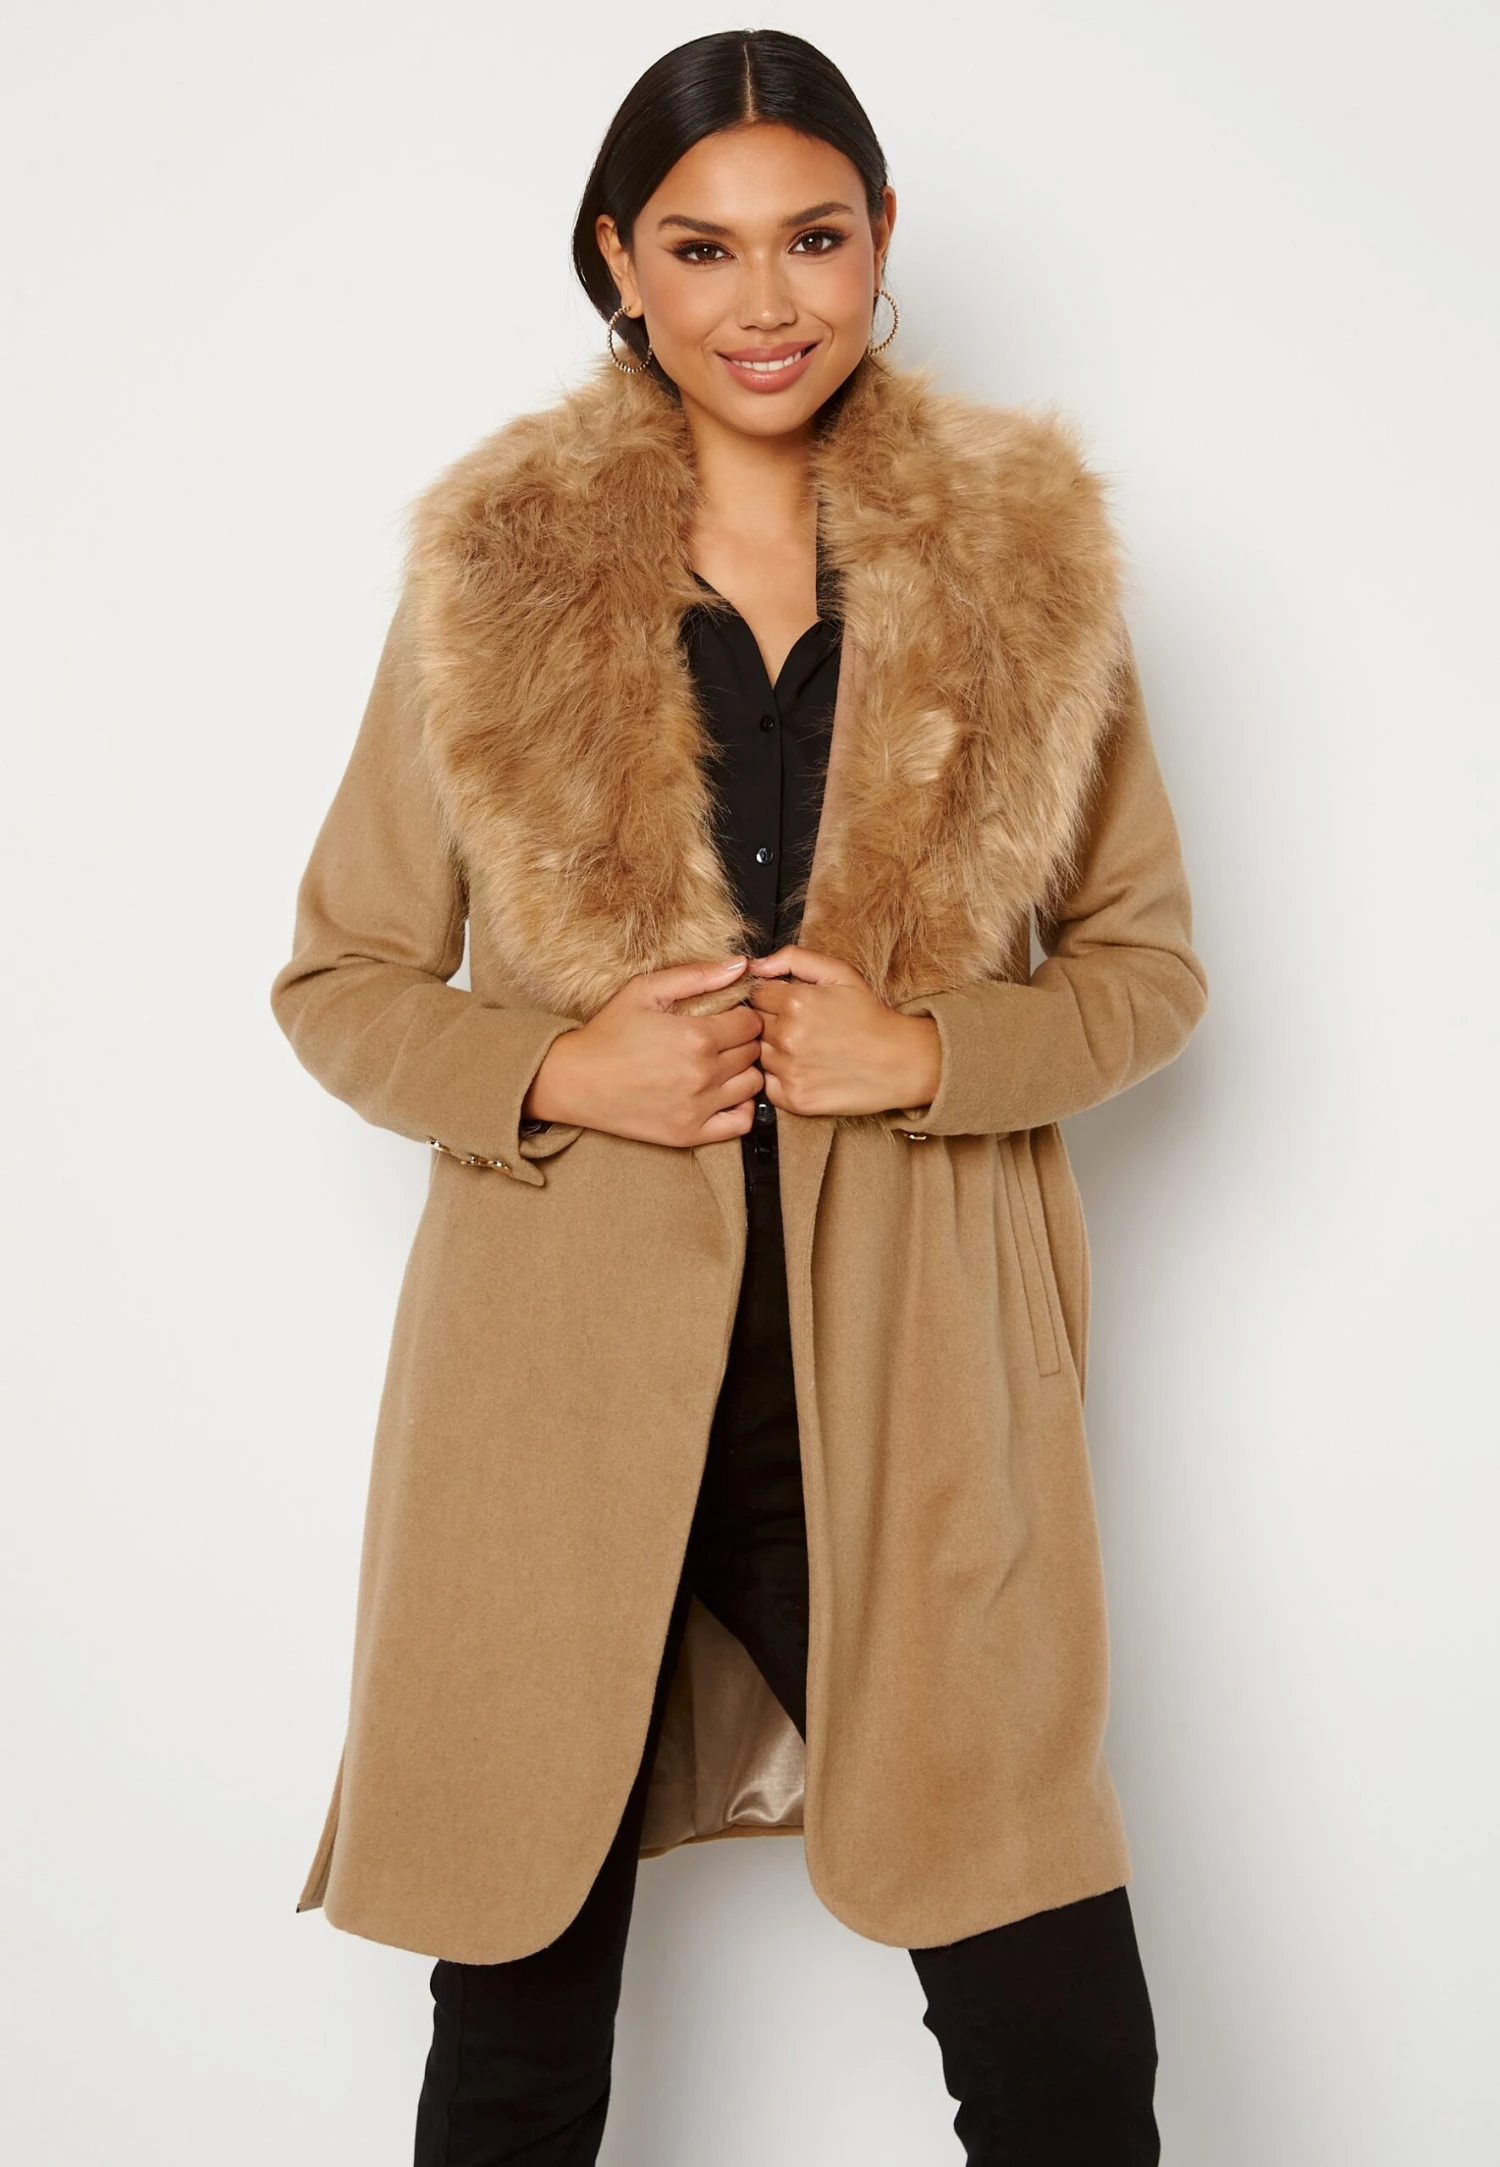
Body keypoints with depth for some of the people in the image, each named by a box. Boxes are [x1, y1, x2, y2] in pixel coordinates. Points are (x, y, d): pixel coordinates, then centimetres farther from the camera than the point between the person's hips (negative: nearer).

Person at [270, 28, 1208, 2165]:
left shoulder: (1028, 559, 3)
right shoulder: (494, 570, 1)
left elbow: (1150, 962, 9)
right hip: (567, 1378, 0)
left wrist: (929, 1049, -11)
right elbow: (338, 978, 7)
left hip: (909, 1379, 1)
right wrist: (557, 1072, -13)